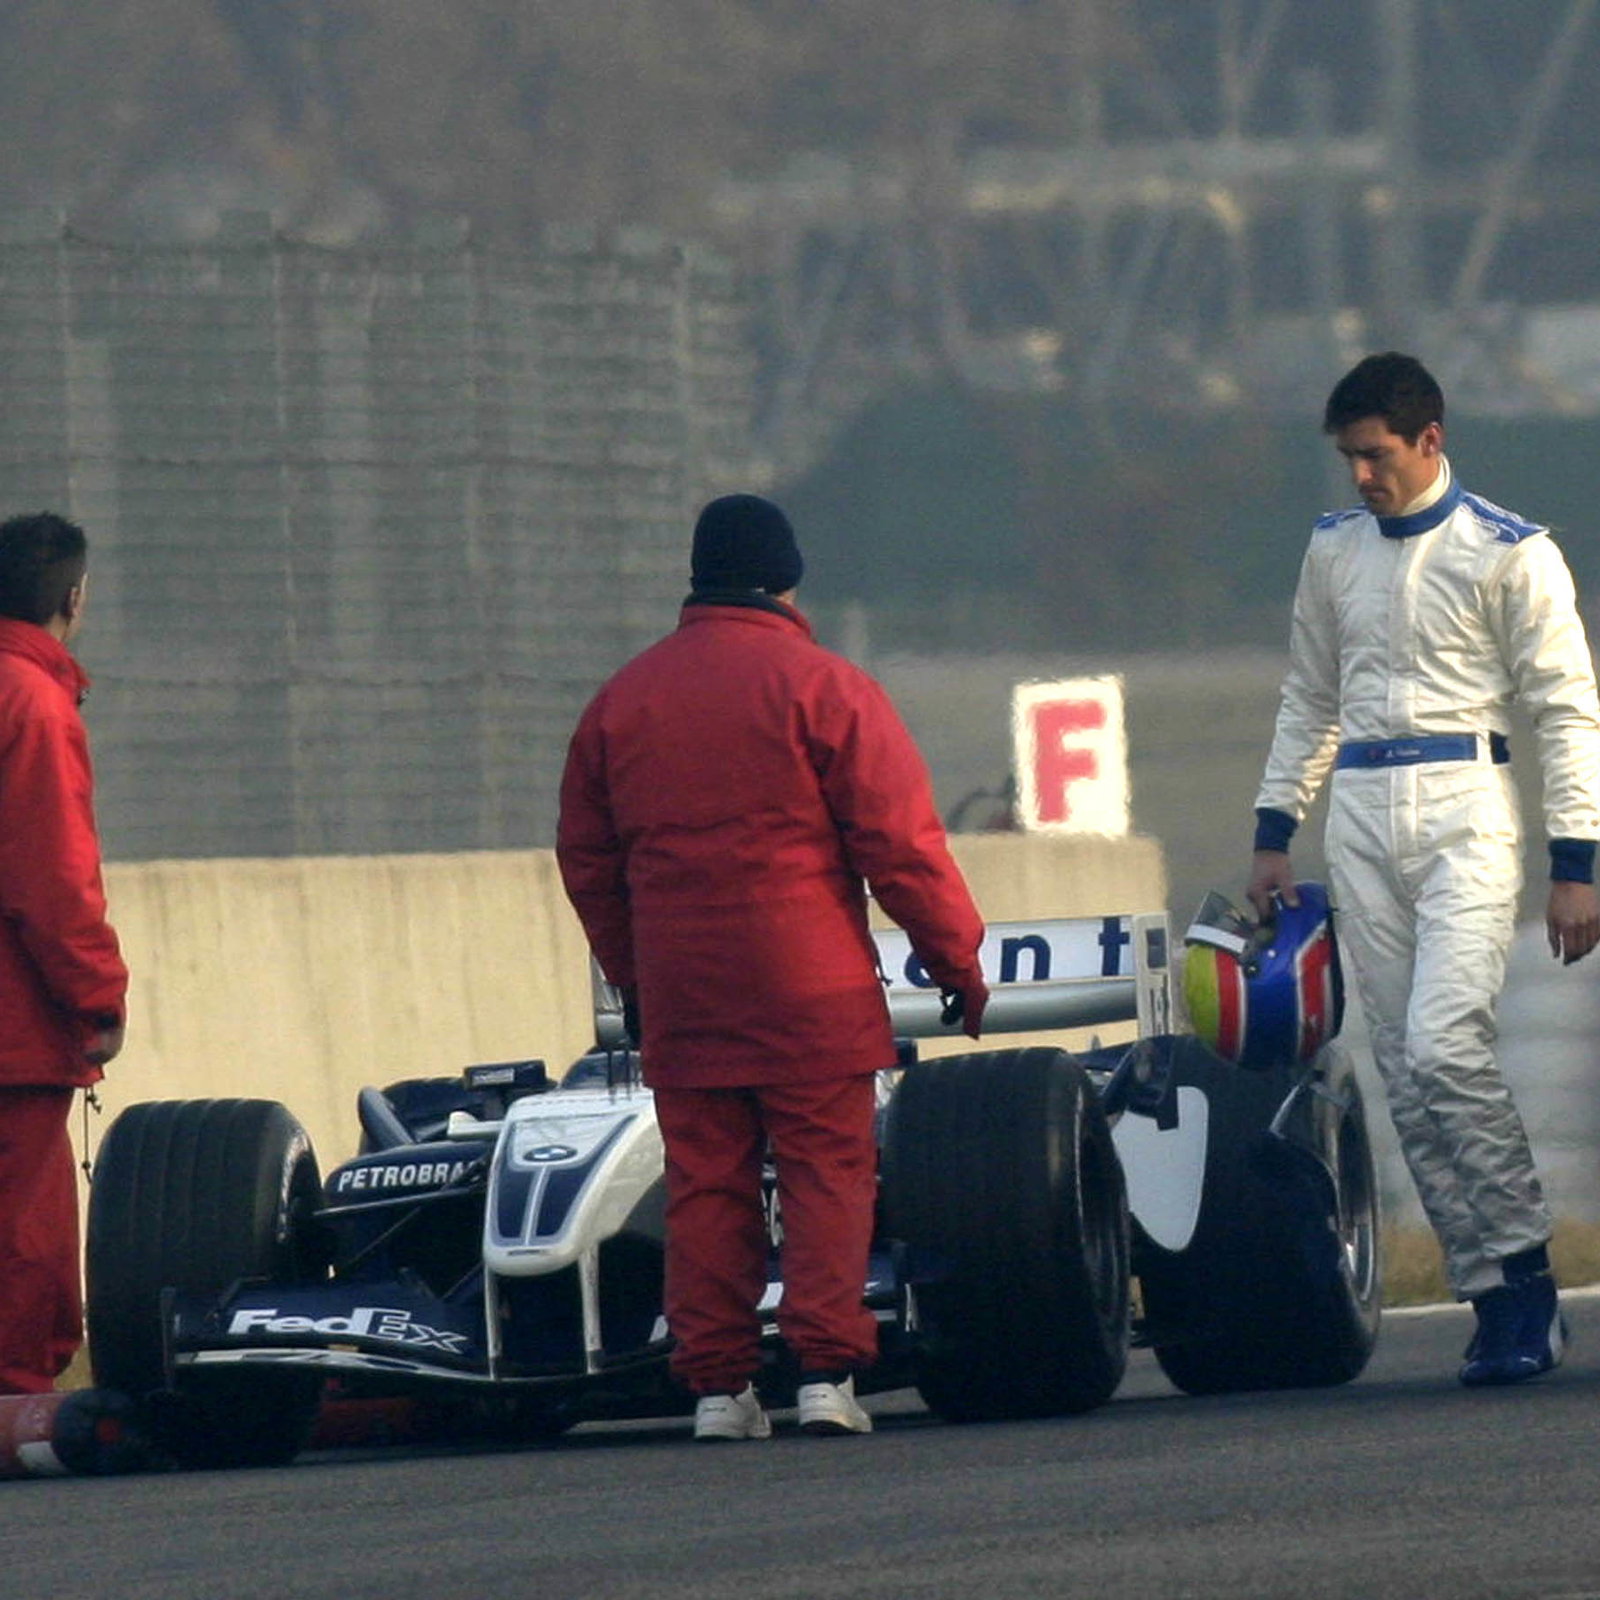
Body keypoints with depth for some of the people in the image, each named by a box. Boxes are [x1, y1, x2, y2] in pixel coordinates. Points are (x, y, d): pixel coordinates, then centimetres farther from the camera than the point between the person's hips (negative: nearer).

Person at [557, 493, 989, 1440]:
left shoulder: (623, 699, 10)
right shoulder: (823, 687, -5)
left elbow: (587, 862, 16)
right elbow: (901, 845, -8)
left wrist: (633, 974, 27)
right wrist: (959, 960, 2)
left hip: (681, 1000, 4)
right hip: (811, 993, -4)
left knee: (706, 1185, 7)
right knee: (830, 1174, 0)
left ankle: (717, 1384, 4)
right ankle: (827, 1371, -8)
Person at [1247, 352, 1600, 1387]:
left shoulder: (1510, 554, -2)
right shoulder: (1335, 552, 14)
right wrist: (1275, 831, 17)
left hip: (1466, 811, -5)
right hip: (1360, 819, 5)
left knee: (1445, 1047, -20)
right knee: (1407, 1071, -1)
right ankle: (1493, 1299, 1)